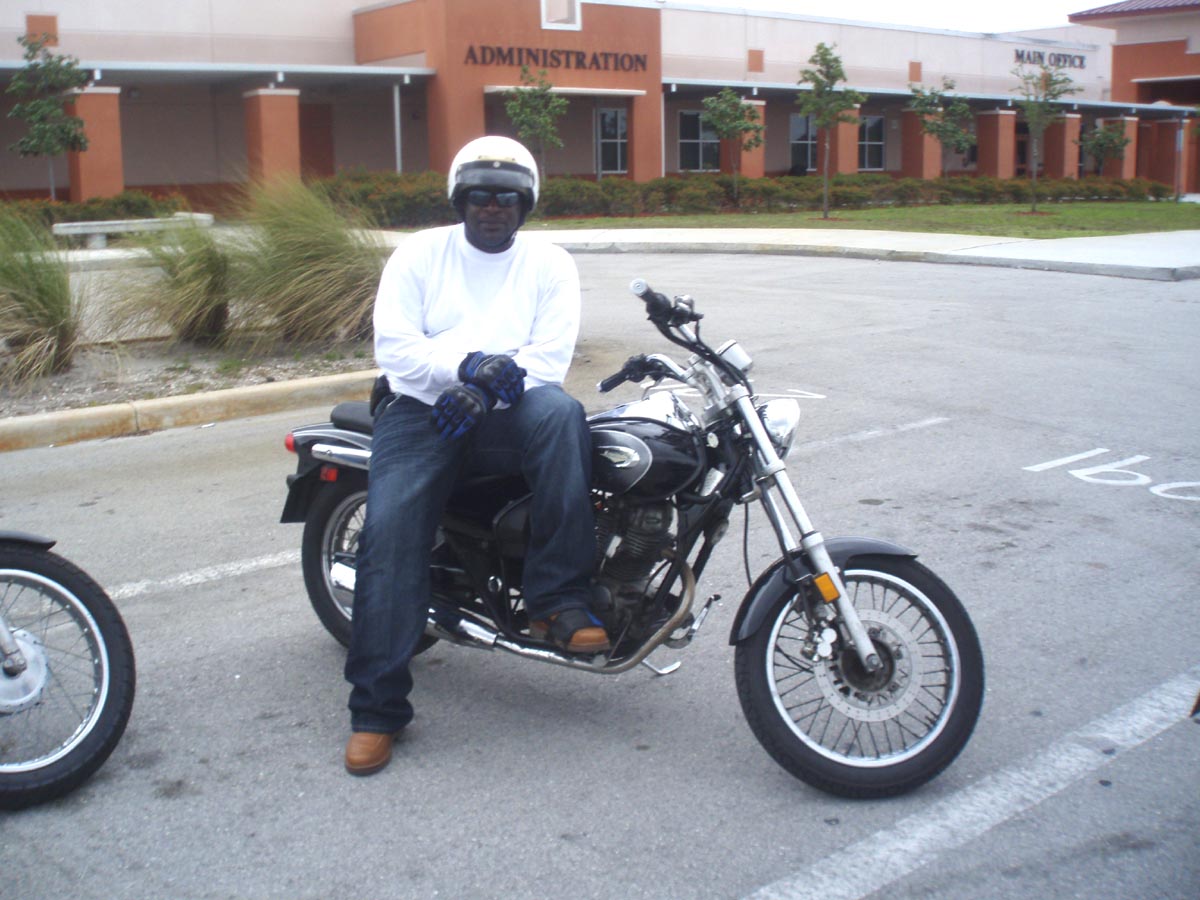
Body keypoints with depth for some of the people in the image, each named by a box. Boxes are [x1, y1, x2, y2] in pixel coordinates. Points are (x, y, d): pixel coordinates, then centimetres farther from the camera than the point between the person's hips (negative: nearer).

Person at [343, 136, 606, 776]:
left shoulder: (550, 265, 9)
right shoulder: (418, 253, 8)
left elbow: (551, 357, -4)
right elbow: (394, 346, -4)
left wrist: (491, 382, -22)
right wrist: (466, 364, -21)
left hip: (507, 411, 0)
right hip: (420, 406, 0)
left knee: (560, 413, -35)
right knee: (390, 531, -22)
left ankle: (556, 599, -29)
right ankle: (376, 708, -15)